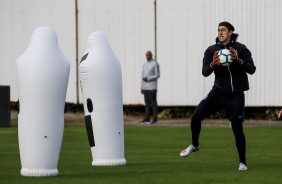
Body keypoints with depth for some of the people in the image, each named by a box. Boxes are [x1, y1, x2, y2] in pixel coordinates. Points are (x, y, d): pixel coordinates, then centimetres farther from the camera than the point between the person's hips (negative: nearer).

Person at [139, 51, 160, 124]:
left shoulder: (155, 64, -7)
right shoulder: (144, 64, 15)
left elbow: (157, 75, -11)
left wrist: (148, 79, -16)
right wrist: (142, 87, 14)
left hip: (152, 87, -7)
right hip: (145, 87, 7)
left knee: (153, 103, -5)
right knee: (147, 103, 7)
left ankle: (155, 118, -3)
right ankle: (146, 119, 8)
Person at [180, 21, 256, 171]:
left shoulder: (240, 48, -5)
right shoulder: (212, 50, 1)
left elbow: (252, 69, -10)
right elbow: (205, 72, -6)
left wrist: (239, 60, -28)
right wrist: (213, 64, -28)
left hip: (236, 95, -3)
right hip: (218, 92, 3)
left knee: (237, 130, -6)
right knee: (196, 116, -10)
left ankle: (242, 162, 9)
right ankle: (195, 145, 16)